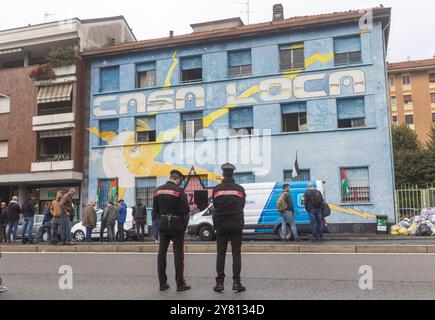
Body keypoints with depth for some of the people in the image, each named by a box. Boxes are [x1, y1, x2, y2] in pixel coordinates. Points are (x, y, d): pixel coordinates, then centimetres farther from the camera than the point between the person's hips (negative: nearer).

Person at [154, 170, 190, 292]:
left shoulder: (158, 190, 5)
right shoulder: (179, 191, -13)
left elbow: (155, 210, 8)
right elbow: (185, 210, -16)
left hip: (163, 225, 5)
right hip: (177, 226, -5)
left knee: (162, 253, 10)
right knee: (178, 254, 2)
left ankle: (162, 283, 16)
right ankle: (180, 284, 7)